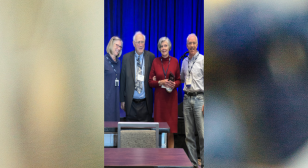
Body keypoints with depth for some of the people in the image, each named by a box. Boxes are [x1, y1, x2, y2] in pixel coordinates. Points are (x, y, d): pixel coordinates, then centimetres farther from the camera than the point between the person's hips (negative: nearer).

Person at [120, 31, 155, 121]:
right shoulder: (126, 57, 3)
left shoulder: (151, 56, 1)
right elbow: (122, 79, 5)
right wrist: (122, 99, 4)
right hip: (131, 102, 0)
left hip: (145, 102, 0)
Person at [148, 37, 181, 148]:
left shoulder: (174, 61, 5)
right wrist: (160, 82, -12)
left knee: (171, 130, 0)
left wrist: (174, 84, -10)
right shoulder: (155, 61, 4)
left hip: (171, 97, 0)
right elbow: (150, 81, 4)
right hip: (159, 97, 0)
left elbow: (179, 80, 11)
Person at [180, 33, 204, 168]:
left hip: (199, 98, -5)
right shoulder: (184, 61, 14)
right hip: (187, 98, 6)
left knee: (202, 134, -7)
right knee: (189, 134, 8)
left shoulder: (202, 59, -3)